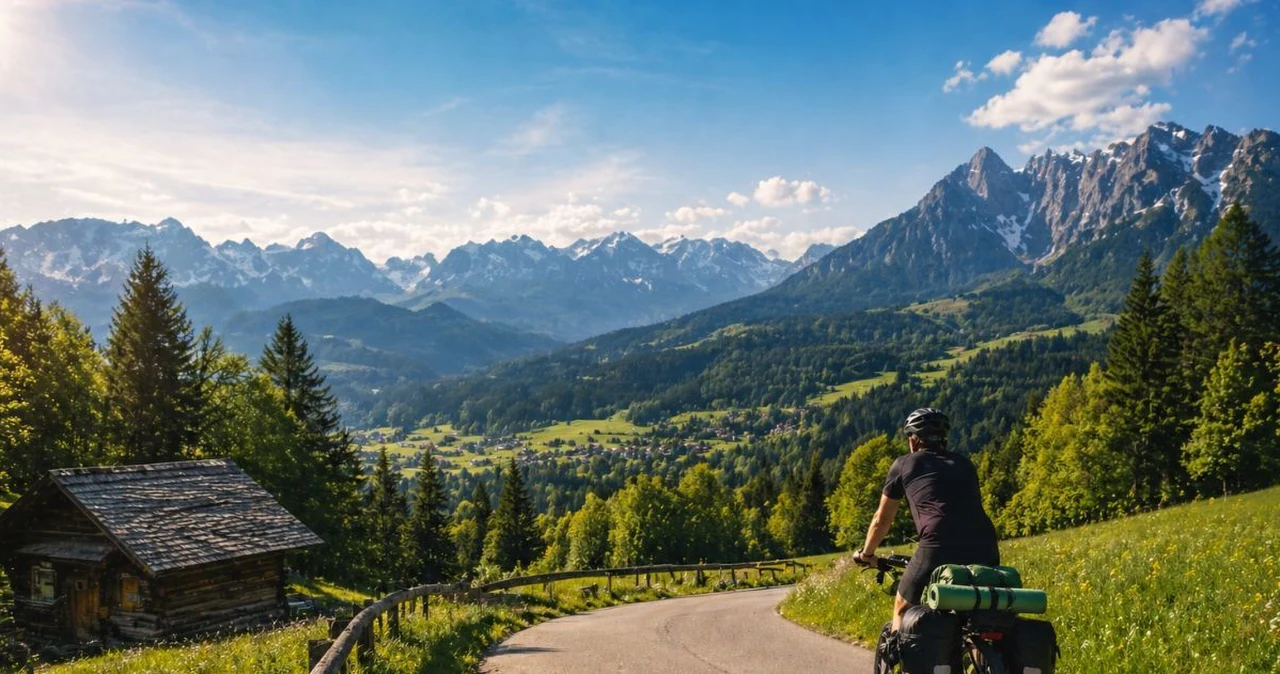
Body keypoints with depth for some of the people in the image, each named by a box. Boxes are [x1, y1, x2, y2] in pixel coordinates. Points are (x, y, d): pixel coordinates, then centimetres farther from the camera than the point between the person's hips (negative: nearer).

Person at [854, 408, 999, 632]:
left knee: (902, 611, 19)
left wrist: (866, 553, 42)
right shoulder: (965, 464, 26)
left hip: (939, 549, -4)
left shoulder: (905, 464, 17)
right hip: (985, 551, 4)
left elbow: (882, 519, 25)